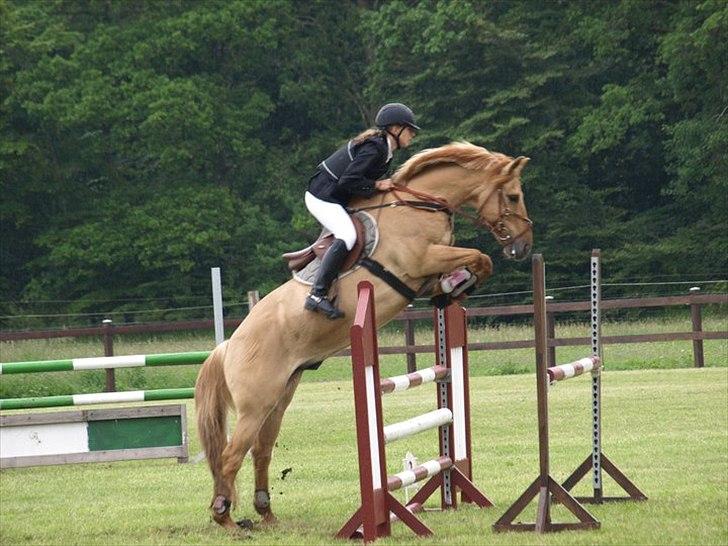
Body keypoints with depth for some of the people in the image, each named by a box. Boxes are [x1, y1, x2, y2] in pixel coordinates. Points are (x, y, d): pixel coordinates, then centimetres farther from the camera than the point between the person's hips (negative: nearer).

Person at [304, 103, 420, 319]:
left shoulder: (378, 145, 13)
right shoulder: (374, 149, -20)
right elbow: (348, 181, -27)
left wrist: (382, 186, 5)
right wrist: (376, 186, -17)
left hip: (332, 197, 11)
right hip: (323, 197, -11)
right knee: (347, 236, -27)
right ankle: (317, 295, -32)